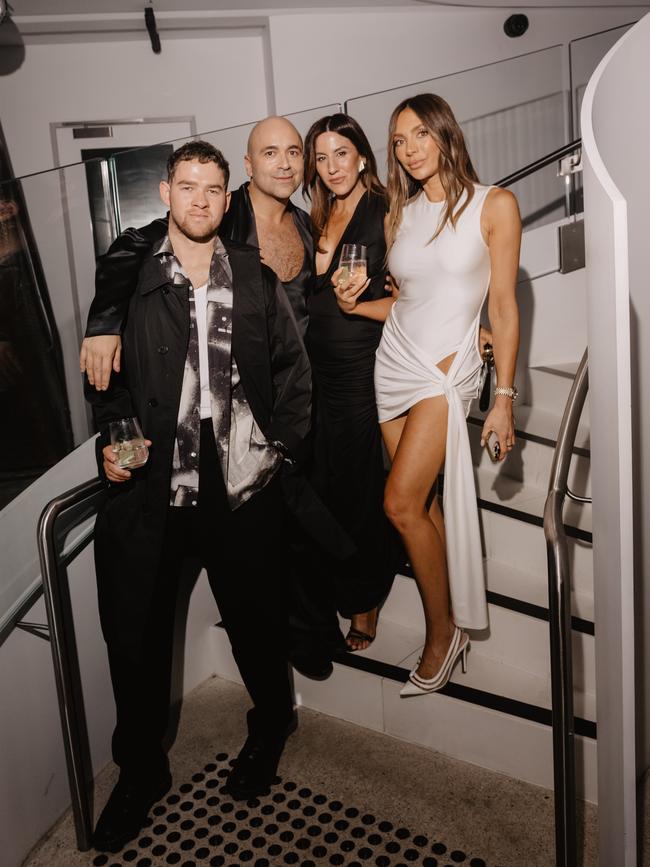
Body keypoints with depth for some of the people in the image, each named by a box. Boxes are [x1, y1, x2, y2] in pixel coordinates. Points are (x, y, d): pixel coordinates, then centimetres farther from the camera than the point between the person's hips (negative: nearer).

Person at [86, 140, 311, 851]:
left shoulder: (256, 277, 9)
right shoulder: (128, 277, 6)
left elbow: (293, 367, 13)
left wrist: (280, 444, 4)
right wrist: (111, 439, -5)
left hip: (241, 481, 1)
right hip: (149, 480, 0)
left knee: (255, 616, 12)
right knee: (134, 627, 3)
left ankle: (272, 720, 42)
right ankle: (141, 770, 25)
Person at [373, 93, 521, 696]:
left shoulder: (494, 205, -4)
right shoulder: (399, 214, 10)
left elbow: (503, 306, -6)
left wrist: (504, 398, -9)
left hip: (446, 372, -5)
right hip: (394, 363, 5)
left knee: (401, 502, -14)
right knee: (422, 506, 6)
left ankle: (442, 632, 6)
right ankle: (451, 632, 22)